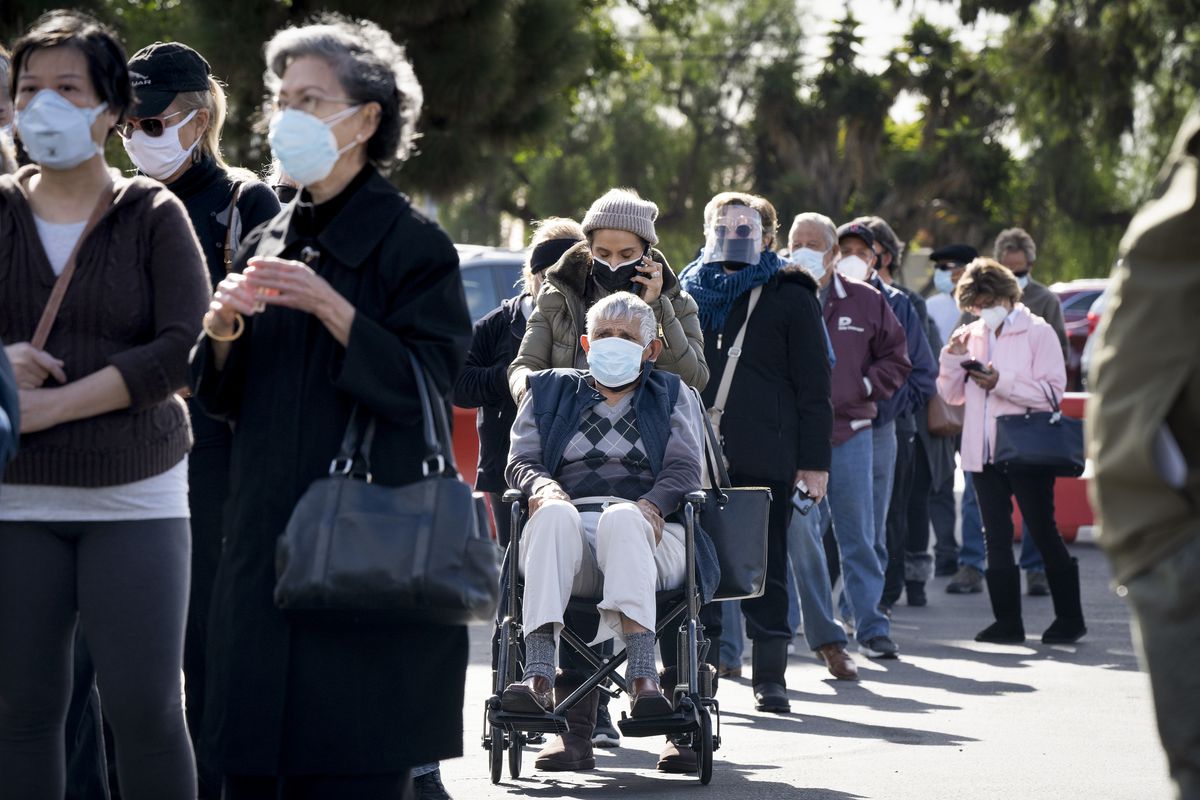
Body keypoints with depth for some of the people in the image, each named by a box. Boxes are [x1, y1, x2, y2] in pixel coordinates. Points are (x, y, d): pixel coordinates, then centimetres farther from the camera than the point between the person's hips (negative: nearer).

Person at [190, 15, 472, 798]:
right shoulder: (269, 242, 15)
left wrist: (330, 308, -19)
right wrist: (223, 332, -2)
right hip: (266, 541, 6)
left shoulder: (413, 244, -4)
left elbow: (424, 386, -11)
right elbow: (223, 401, 18)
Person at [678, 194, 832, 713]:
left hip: (764, 456, -3)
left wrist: (814, 460, -5)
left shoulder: (789, 297, 5)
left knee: (765, 567, 1)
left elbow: (814, 385, 2)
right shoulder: (689, 293, 15)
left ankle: (770, 677, 6)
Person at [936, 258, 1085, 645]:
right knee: (997, 538, 6)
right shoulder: (972, 335, 11)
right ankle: (1007, 621, 10)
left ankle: (1069, 617, 9)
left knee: (1044, 533, 0)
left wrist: (1001, 382, -19)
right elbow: (952, 395, 13)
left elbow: (1052, 390, -13)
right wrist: (952, 359, -5)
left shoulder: (1037, 332, -5)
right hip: (983, 453, 6)